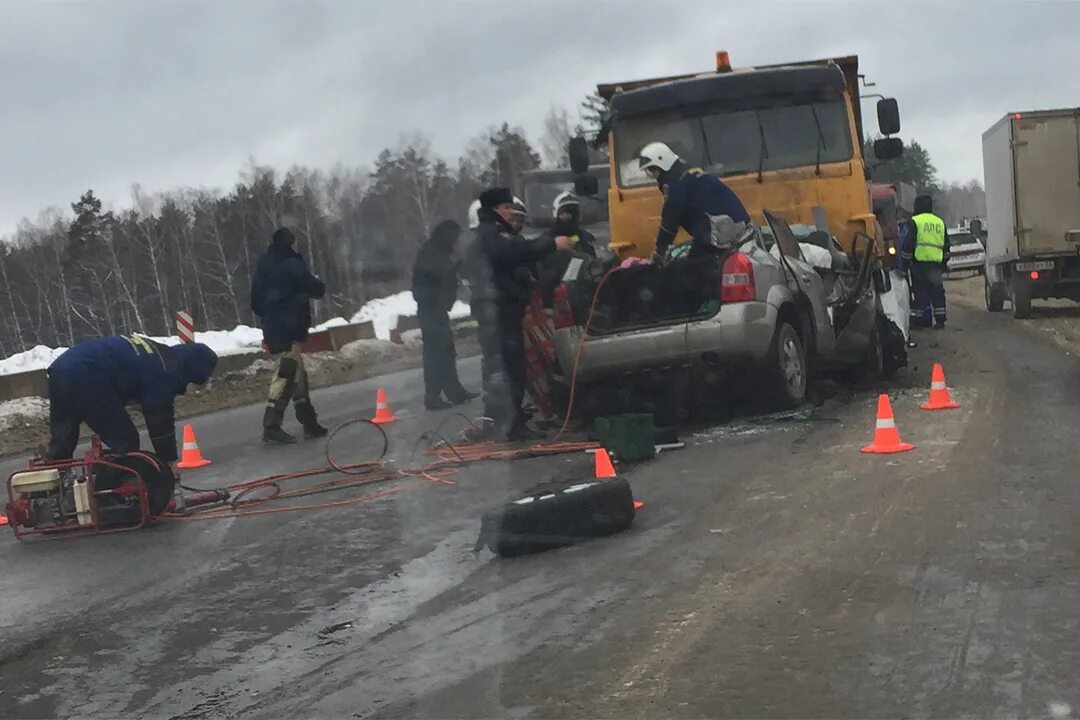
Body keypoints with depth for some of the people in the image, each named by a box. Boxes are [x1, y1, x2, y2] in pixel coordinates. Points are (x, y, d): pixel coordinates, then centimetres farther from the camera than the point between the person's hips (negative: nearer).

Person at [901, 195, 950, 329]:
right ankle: (940, 320, 6)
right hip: (936, 263, 4)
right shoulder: (940, 222, 18)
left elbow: (907, 244, -7)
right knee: (937, 290, 7)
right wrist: (944, 262, 29)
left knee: (920, 290, -1)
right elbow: (946, 245, 23)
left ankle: (918, 319, -1)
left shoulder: (914, 222, -2)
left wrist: (905, 261, -1)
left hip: (920, 262, -4)